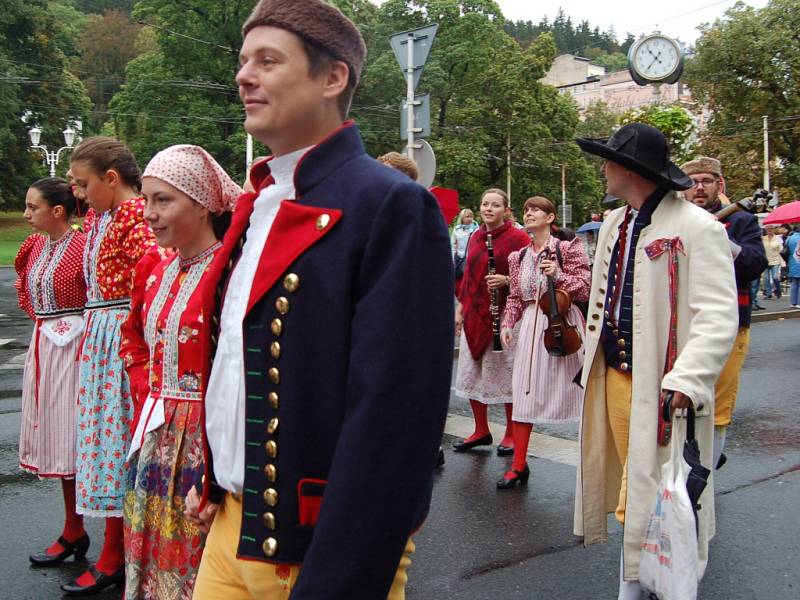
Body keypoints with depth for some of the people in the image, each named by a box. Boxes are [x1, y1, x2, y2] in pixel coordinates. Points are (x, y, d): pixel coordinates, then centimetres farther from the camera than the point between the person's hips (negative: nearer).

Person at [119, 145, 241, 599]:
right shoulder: (154, 271, 8)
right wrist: (148, 393, 9)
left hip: (205, 438, -7)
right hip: (156, 436, 7)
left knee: (200, 559, 7)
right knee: (156, 555, 19)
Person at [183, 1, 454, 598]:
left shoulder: (393, 206, -18)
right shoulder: (258, 203, 8)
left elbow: (393, 414, -23)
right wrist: (215, 483, 13)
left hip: (322, 547, -7)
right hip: (232, 524, 7)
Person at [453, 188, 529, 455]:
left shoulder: (517, 237, -7)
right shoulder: (476, 237, 12)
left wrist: (505, 280, -23)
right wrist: (460, 308, 16)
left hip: (502, 314, -6)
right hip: (474, 313, 6)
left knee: (505, 374, 1)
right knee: (471, 374, 10)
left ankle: (511, 433, 17)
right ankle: (481, 430, 24)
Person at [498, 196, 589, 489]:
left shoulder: (568, 248, -2)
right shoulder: (519, 256, 13)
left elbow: (585, 289, -5)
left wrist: (558, 275, -18)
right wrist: (507, 324, 2)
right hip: (531, 325, 4)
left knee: (575, 391, 1)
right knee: (525, 392, 2)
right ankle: (519, 464, 8)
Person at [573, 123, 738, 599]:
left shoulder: (698, 228, -13)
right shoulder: (614, 224, 13)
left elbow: (719, 316, -20)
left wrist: (688, 378, -30)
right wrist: (595, 359, 19)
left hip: (662, 386, -7)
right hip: (615, 376, 7)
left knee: (664, 497, 0)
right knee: (631, 488, 17)